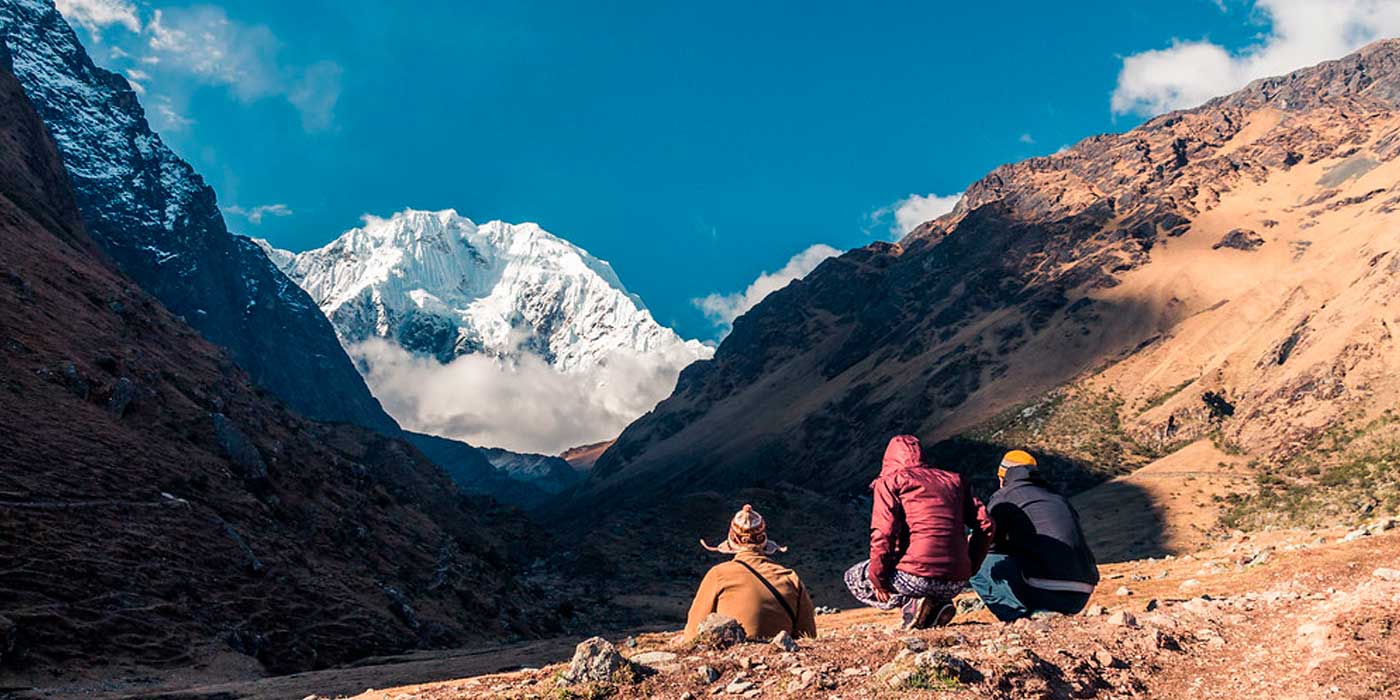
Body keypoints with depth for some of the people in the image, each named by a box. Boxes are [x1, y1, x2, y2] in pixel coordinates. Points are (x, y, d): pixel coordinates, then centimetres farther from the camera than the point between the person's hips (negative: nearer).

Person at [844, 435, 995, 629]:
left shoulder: (890, 481, 4)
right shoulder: (955, 480, 18)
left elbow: (883, 533, -10)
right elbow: (985, 525, 12)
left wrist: (877, 578, 1)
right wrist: (969, 568, 20)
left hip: (916, 577, -5)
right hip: (956, 585, 5)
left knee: (854, 578, 22)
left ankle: (910, 603, -1)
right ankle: (938, 605, 6)